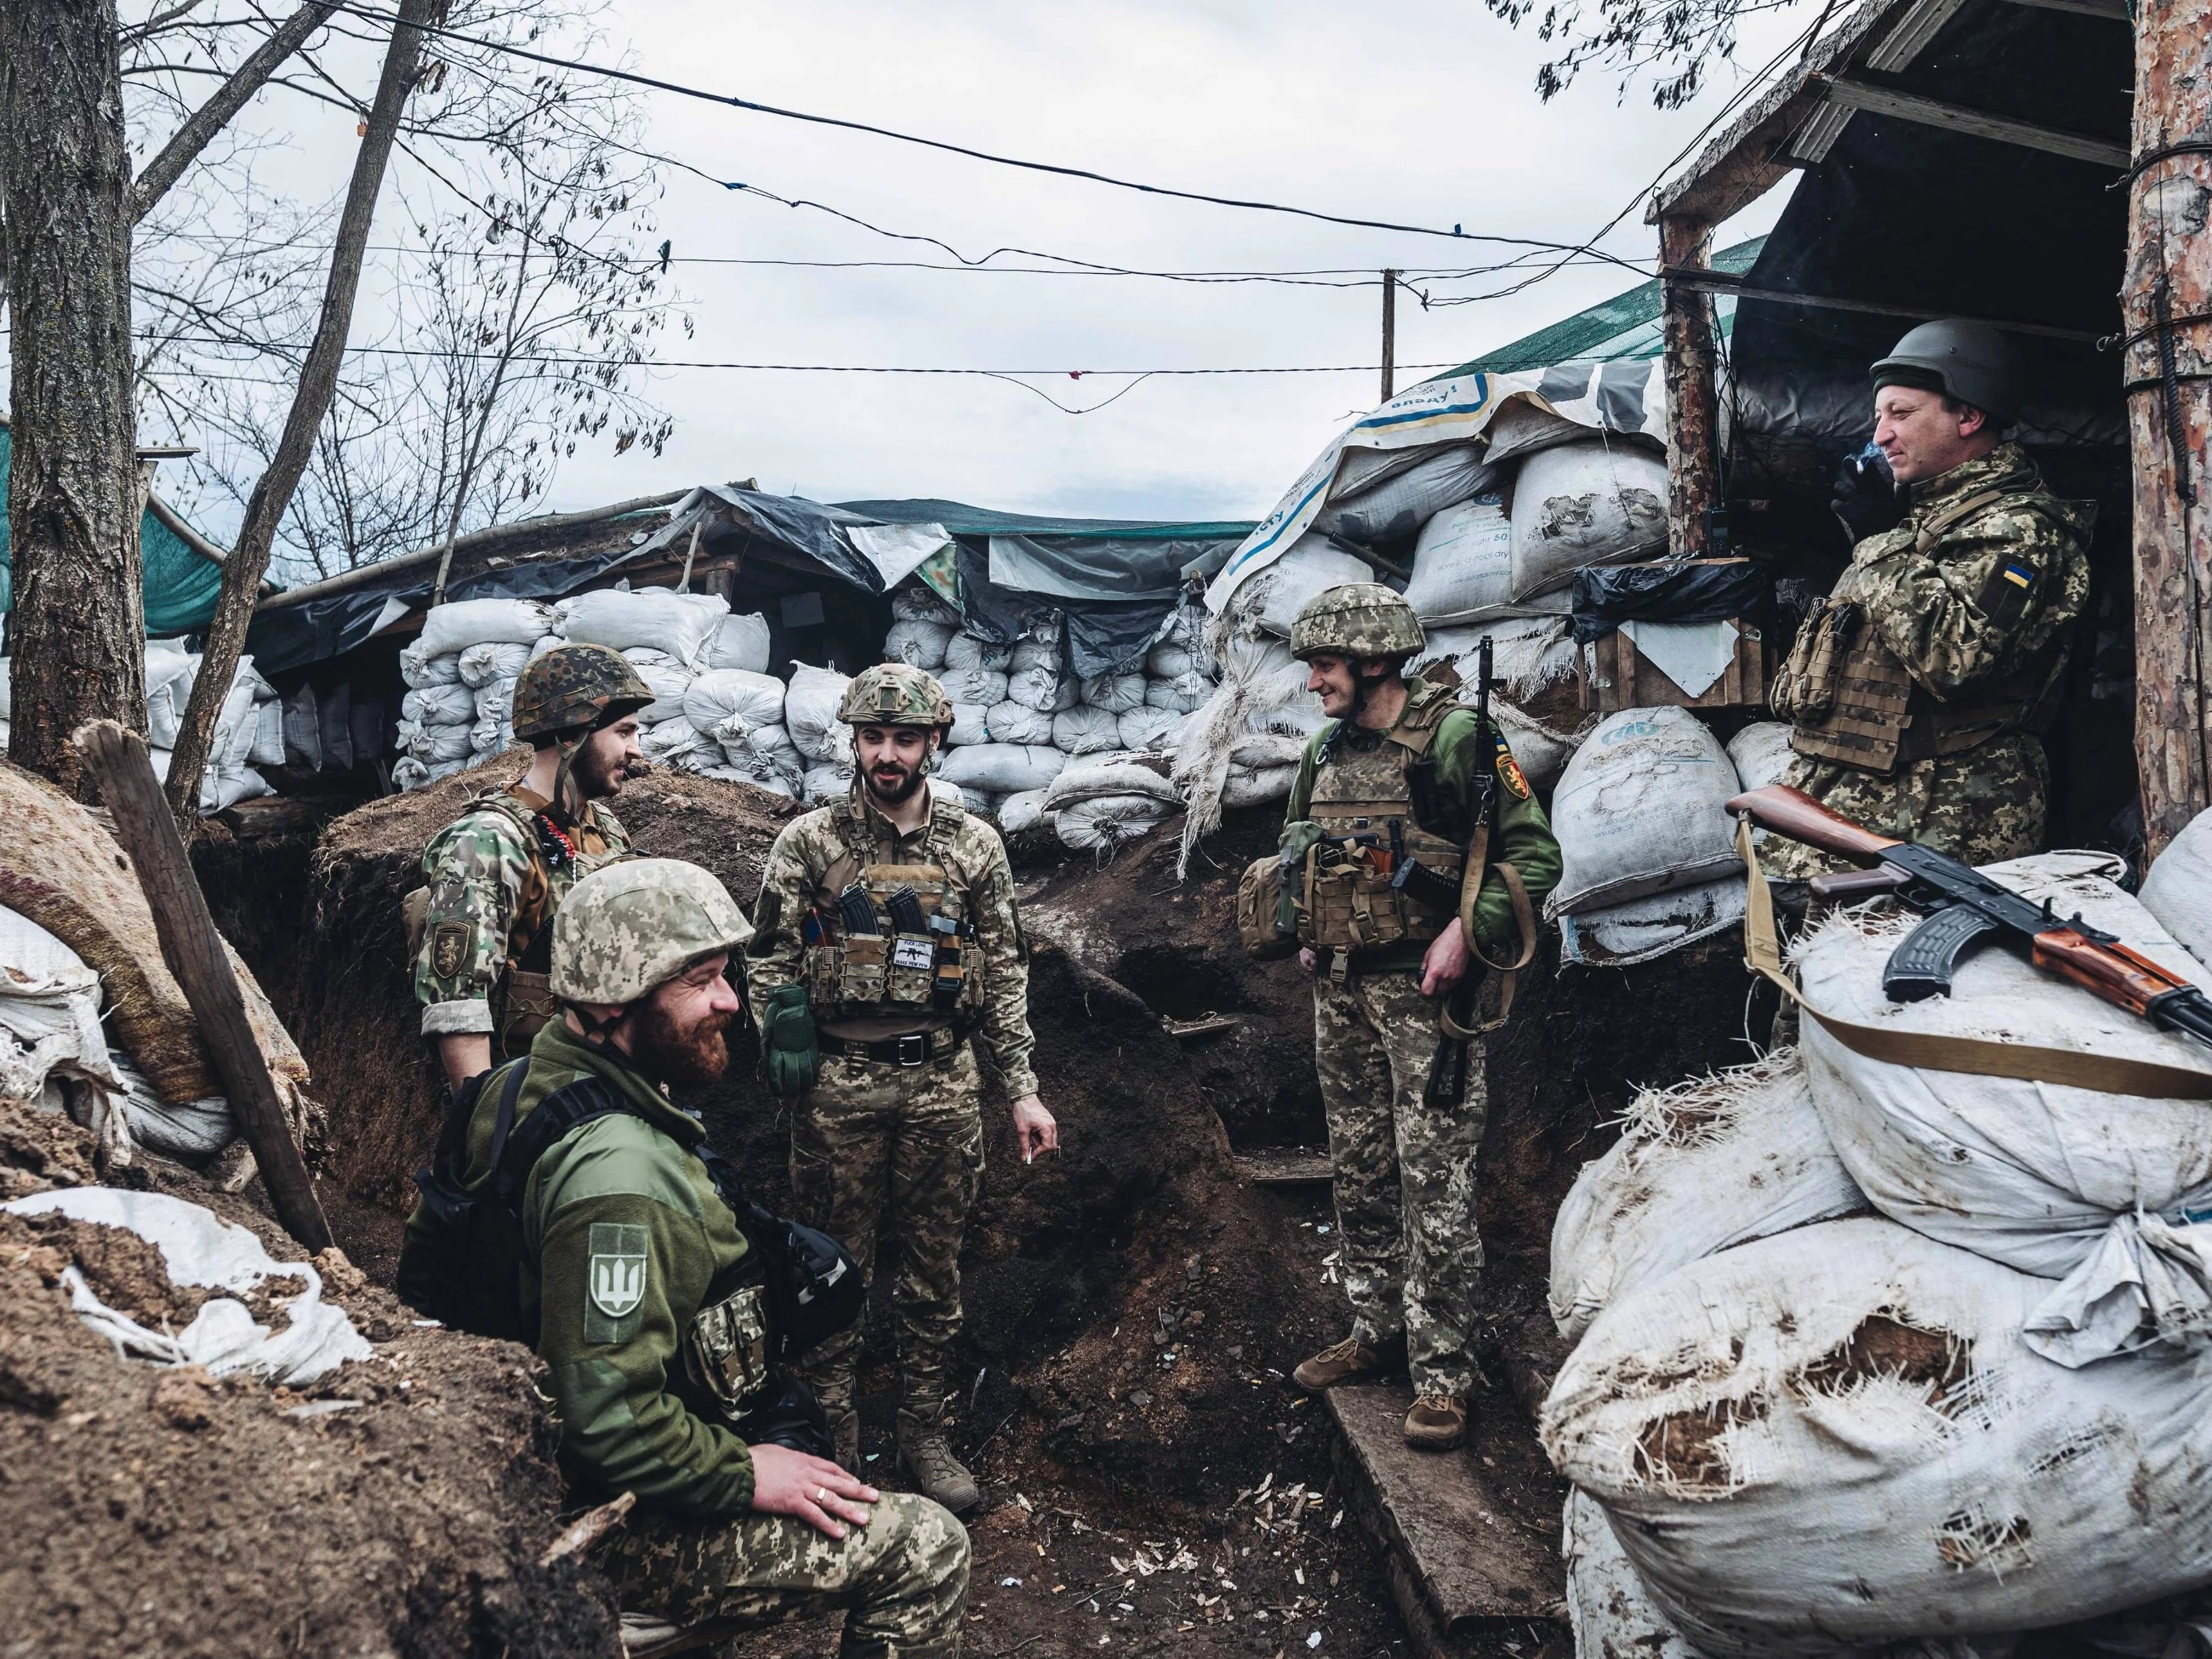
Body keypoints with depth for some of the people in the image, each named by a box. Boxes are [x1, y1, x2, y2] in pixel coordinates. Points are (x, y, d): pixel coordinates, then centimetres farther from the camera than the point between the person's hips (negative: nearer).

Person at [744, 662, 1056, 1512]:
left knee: (934, 1268, 11)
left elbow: (1005, 974, 8)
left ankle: (926, 1433, 26)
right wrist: (787, 1038, -13)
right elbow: (768, 963, 2)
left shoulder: (974, 844, 4)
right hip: (839, 1086, -2)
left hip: (942, 1083, 2)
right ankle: (832, 1439, 23)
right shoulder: (807, 842, -1)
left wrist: (1023, 1089, 4)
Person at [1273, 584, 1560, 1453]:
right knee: (1360, 1171, 15)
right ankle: (1376, 1331, 30)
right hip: (1340, 993, 7)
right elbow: (1294, 851, 25)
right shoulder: (1325, 753, 10)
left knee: (1433, 1181, -4)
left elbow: (1535, 853, -11)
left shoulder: (1457, 740, -11)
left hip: (1424, 991, -7)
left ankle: (1441, 1373, 5)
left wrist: (1465, 931, -20)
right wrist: (1306, 932, 12)